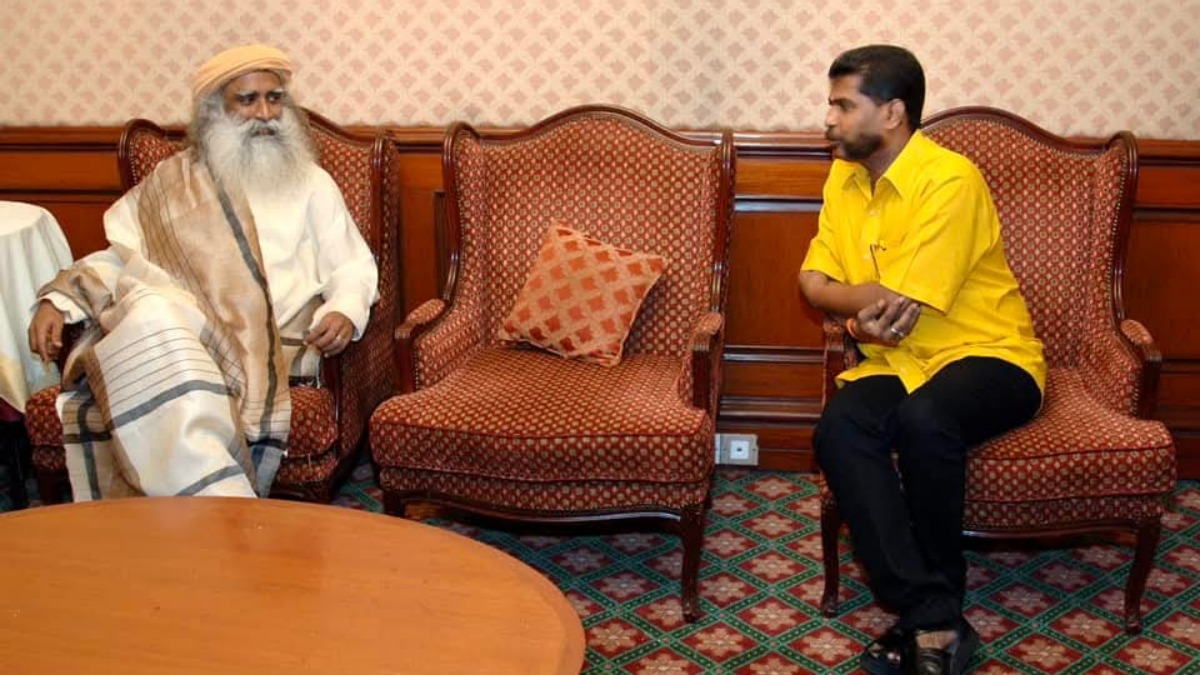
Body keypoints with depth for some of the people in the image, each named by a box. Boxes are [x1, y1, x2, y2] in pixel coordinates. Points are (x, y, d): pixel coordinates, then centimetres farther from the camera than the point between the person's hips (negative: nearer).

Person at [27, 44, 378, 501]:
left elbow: (354, 267, 18)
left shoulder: (311, 183, 23)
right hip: (169, 327, 2)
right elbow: (118, 257, 22)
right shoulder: (170, 182, 25)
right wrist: (58, 301, 5)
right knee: (149, 315, -37)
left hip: (268, 340, -1)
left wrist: (345, 311, -4)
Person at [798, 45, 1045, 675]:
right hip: (897, 362, 6)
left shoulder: (950, 180, -17)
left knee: (923, 420, -37)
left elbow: (900, 304, -21)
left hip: (986, 356, -5)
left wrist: (855, 304, -3)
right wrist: (876, 301, -12)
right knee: (837, 430, -26)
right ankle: (934, 618, -26)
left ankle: (931, 609, -15)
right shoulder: (844, 179, 8)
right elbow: (813, 283, 5)